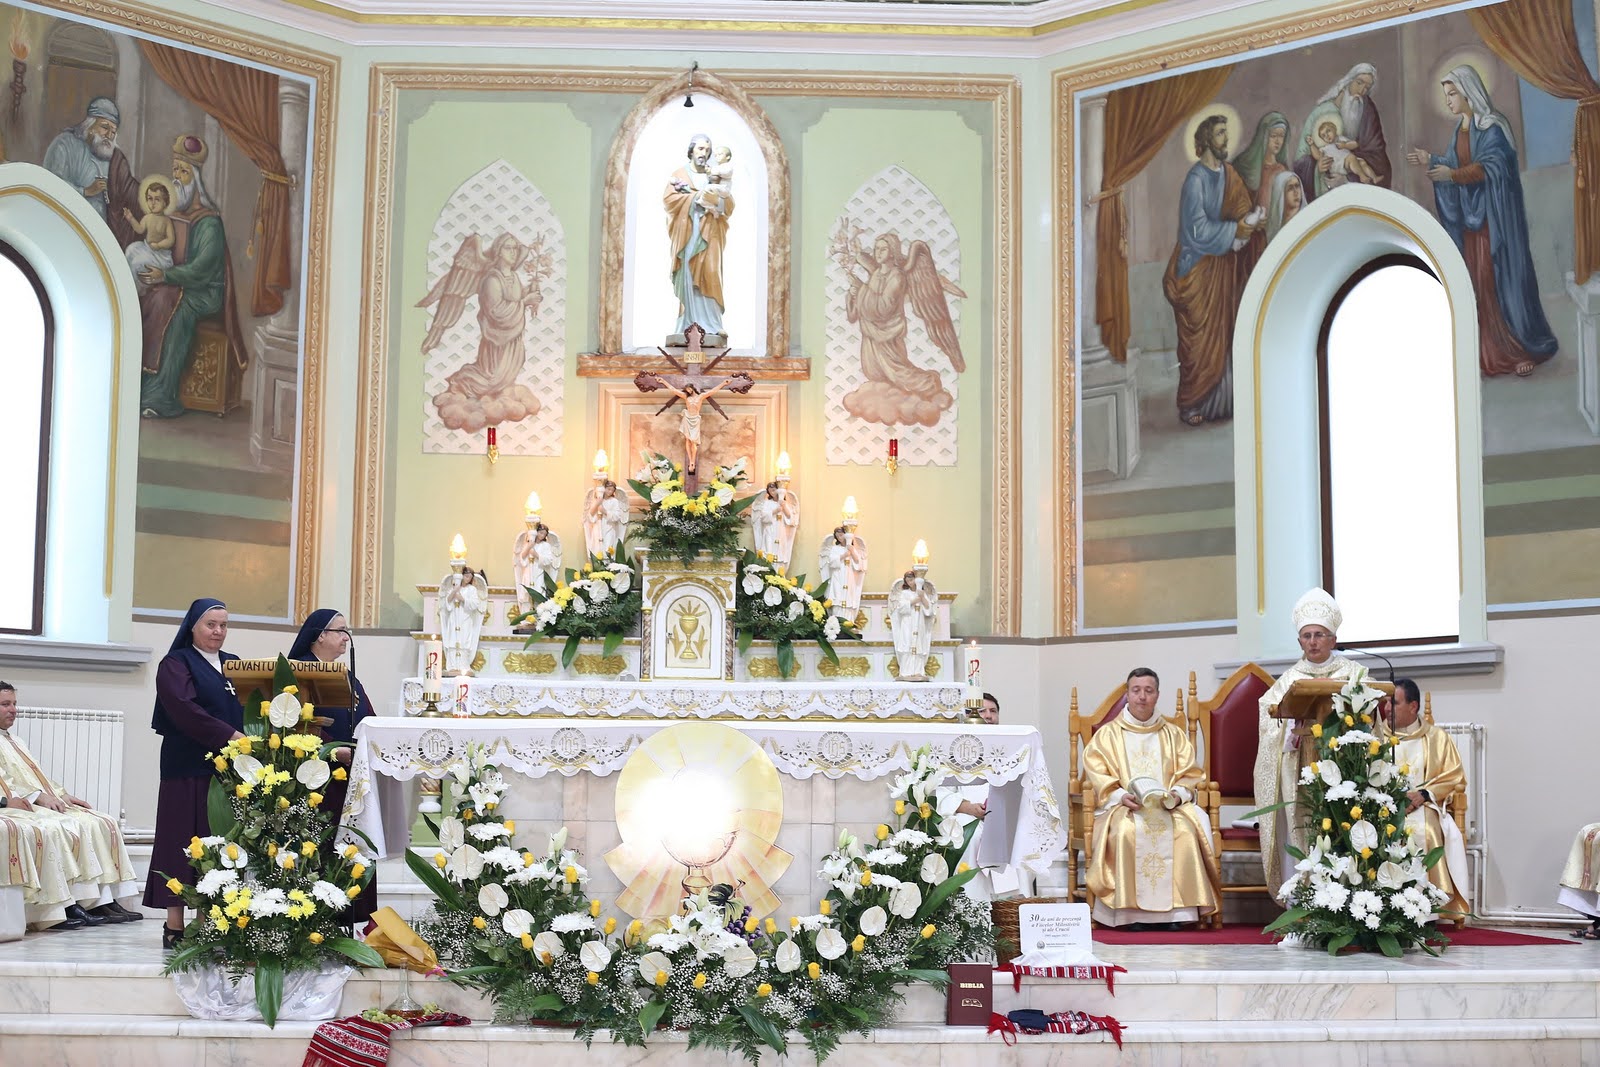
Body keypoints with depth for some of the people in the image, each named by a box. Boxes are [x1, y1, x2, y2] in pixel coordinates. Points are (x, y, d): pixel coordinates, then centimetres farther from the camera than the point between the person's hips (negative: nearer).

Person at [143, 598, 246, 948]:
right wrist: (233, 737, -23)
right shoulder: (176, 664, 0)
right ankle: (175, 928, 0)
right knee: (187, 844, -4)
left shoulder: (235, 665, 19)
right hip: (189, 769, -5)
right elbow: (186, 710, -15)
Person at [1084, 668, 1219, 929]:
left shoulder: (1174, 735, 20)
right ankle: (1134, 912, -32)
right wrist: (1121, 796, -14)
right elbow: (1096, 775, 2)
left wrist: (1177, 795, -9)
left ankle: (1174, 909, -29)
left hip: (1168, 806, 2)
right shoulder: (1107, 734, 14)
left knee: (1185, 830, -32)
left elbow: (1190, 774, 12)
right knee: (1127, 830, -36)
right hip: (1123, 808, -2)